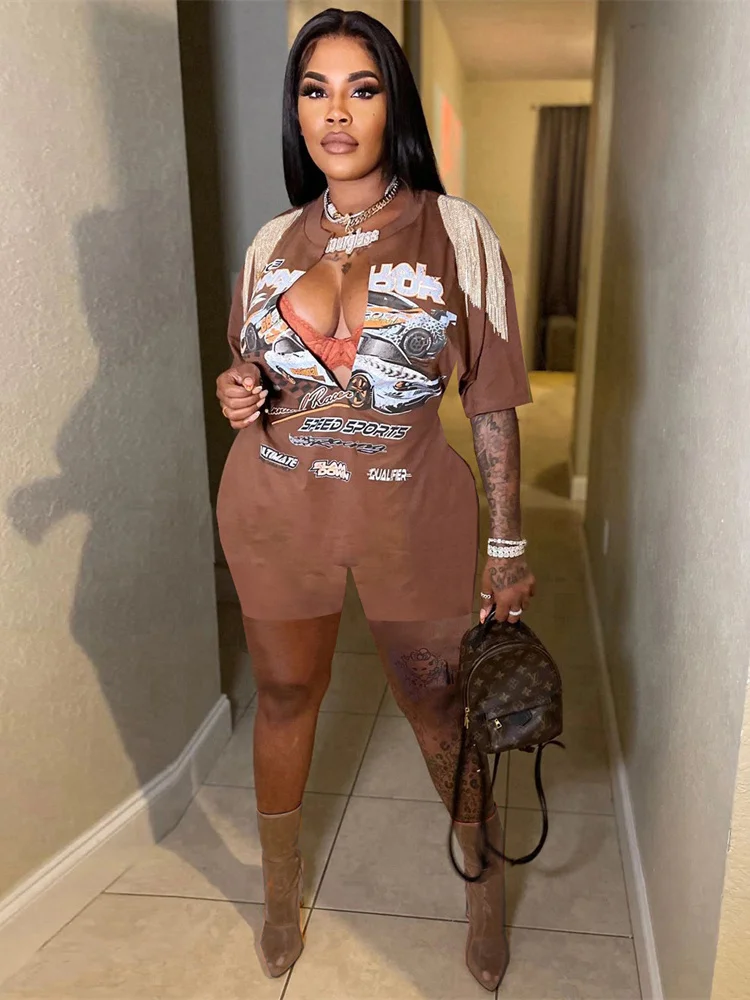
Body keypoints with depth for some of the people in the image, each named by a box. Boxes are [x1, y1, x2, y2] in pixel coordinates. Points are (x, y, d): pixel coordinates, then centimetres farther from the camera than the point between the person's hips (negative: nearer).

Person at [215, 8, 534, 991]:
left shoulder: (456, 232, -6)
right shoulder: (274, 240, 4)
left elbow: (492, 401, -5)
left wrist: (508, 547, -5)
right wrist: (236, 392, -8)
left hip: (412, 513, -2)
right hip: (275, 510, 3)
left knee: (440, 705, 10)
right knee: (285, 697, 16)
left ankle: (487, 883, 39)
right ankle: (281, 885, 42)